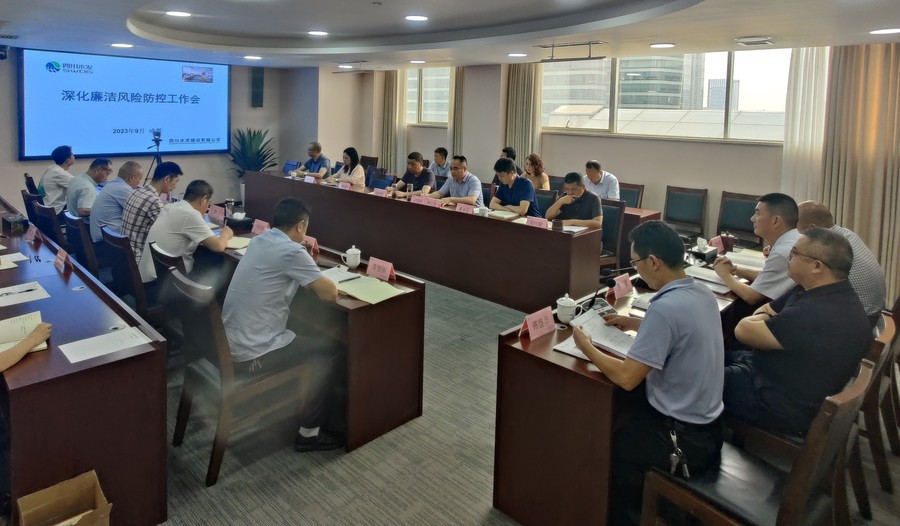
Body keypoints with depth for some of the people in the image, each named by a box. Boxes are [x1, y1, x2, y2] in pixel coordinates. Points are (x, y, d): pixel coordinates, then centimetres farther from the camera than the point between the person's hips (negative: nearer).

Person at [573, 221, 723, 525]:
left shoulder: (664, 307, -29)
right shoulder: (702, 293, -1)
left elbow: (627, 378, -26)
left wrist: (587, 348, -10)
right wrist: (634, 324, 14)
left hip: (684, 439, -8)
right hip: (707, 425, 8)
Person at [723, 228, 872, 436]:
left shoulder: (815, 314, -34)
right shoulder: (832, 293, 1)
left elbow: (743, 331, -23)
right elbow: (765, 310, 11)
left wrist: (759, 319, -3)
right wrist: (766, 318, -10)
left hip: (786, 407, -10)